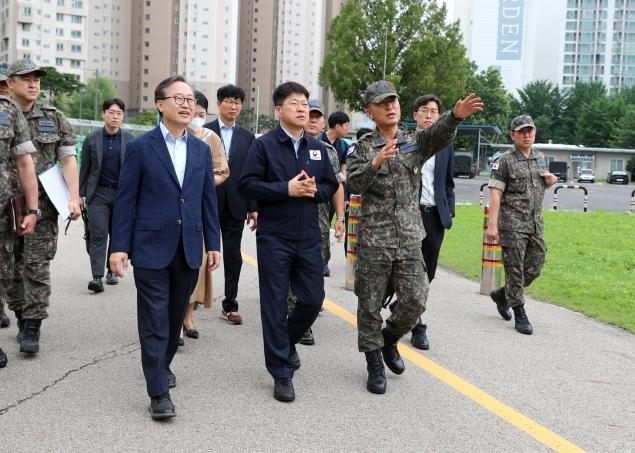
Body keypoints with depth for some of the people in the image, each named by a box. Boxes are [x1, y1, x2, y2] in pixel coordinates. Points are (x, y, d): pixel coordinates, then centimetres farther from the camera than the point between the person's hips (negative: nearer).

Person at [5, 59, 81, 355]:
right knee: (12, 266, 8)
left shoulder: (54, 119, 5)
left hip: (42, 205, -1)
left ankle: (32, 329, -2)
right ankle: (22, 319, 23)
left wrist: (74, 198, -11)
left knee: (36, 266, -5)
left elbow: (68, 160, 1)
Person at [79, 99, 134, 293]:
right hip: (98, 193, -1)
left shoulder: (130, 140, 4)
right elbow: (85, 169, 6)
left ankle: (112, 270, 23)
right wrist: (81, 194, 3)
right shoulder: (92, 139, 3)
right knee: (98, 233, -8)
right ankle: (97, 276, -12)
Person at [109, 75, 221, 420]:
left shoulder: (201, 149, 10)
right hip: (152, 248, -4)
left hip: (189, 249, 4)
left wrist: (213, 244, 9)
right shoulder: (140, 147, -3)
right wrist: (120, 246, -8)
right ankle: (158, 393, 0)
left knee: (176, 316, 14)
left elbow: (208, 199, 12)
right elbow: (125, 200, -4)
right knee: (154, 322, -3)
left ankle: (162, 364, 35)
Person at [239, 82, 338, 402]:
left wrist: (314, 191, -9)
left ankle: (287, 340, 38)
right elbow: (247, 184, -10)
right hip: (274, 238, -4)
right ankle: (281, 373, 13)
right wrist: (286, 189, -17)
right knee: (275, 304, 2)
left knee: (313, 300, 8)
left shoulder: (317, 148, 10)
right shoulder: (264, 145, -4)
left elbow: (331, 186, 13)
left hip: (308, 237, 4)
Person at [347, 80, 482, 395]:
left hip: (409, 238, 2)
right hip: (373, 238, -2)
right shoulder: (364, 147, 2)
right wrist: (376, 163, -31)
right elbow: (354, 182, -13)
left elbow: (438, 133, -14)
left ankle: (389, 339, 28)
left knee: (415, 300, -1)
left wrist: (456, 116, -35)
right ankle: (375, 364, 19)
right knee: (370, 304, 3)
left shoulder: (415, 141, 7)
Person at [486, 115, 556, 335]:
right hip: (512, 224, -6)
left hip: (535, 224, 6)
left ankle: (502, 294, 30)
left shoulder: (540, 158, 13)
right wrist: (492, 224, -19)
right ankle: (520, 315, 7)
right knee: (515, 269, -2)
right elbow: (495, 193, -11)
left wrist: (550, 181, 4)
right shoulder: (504, 161, -6)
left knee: (535, 267, 9)